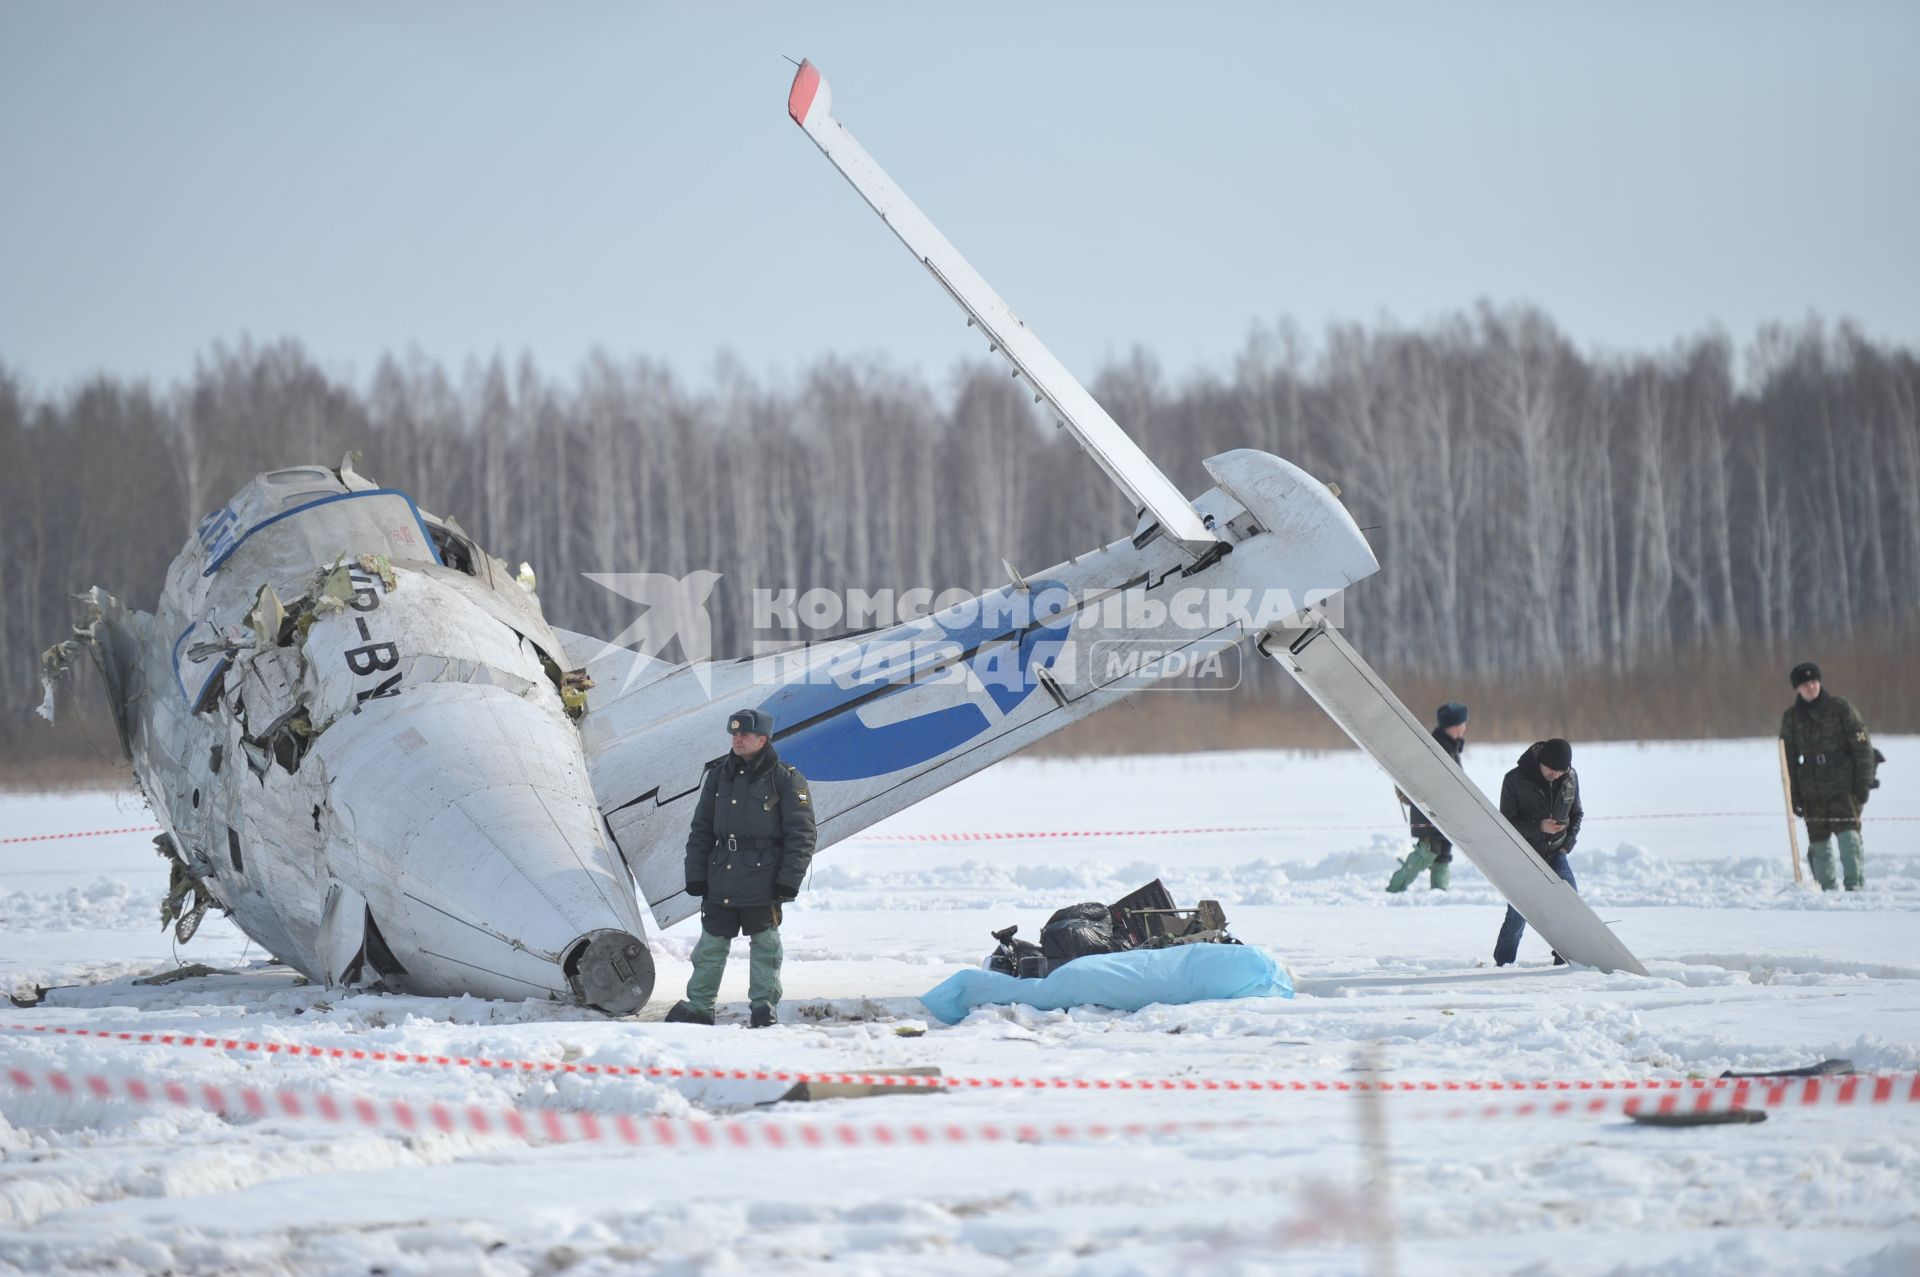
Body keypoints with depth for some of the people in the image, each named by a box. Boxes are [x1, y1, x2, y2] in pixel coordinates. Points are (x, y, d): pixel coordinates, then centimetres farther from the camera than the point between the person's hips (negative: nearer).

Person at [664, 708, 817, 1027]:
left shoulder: (786, 779, -3)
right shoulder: (718, 776, 11)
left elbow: (801, 834, -5)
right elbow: (701, 830, 15)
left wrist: (788, 880, -11)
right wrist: (695, 875, 8)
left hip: (763, 879, -4)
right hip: (720, 877, 5)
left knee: (764, 946, 3)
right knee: (710, 945, 9)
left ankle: (764, 1005, 10)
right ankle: (697, 1006, 15)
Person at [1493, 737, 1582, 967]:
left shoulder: (1570, 778, -3)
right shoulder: (1515, 780, -14)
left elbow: (1577, 814, 12)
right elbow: (1506, 823, -11)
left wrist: (1567, 844, -2)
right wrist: (1539, 827, -25)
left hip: (1555, 853, 3)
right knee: (1518, 914, -4)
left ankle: (1565, 959, -2)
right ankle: (1503, 963, 11)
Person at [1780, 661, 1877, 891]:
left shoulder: (1840, 709, -1)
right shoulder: (1791, 717, 8)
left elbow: (1862, 747, 0)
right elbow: (1788, 759, 14)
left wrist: (1864, 783, -5)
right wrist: (1793, 795, 9)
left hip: (1844, 786, -3)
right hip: (1811, 792, 3)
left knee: (1848, 834, -15)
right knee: (1819, 842, 4)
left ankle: (1855, 884, -13)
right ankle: (1826, 888, 13)